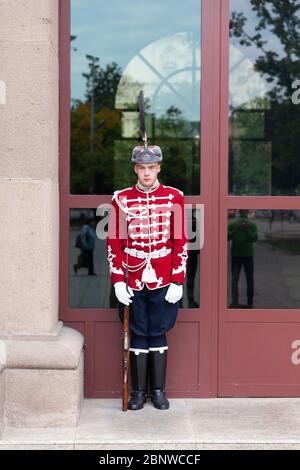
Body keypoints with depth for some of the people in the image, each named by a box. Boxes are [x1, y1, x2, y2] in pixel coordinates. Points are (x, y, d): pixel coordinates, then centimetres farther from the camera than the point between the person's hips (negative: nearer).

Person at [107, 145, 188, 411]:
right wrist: (118, 281, -6)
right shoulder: (122, 199, 0)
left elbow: (181, 242, 0)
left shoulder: (174, 197, 0)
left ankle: (158, 390, 18)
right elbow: (114, 242, 1)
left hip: (164, 282, 0)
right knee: (138, 334, 7)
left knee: (158, 333, 8)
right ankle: (138, 391, 17)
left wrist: (178, 281, -4)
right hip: (133, 282, 0)